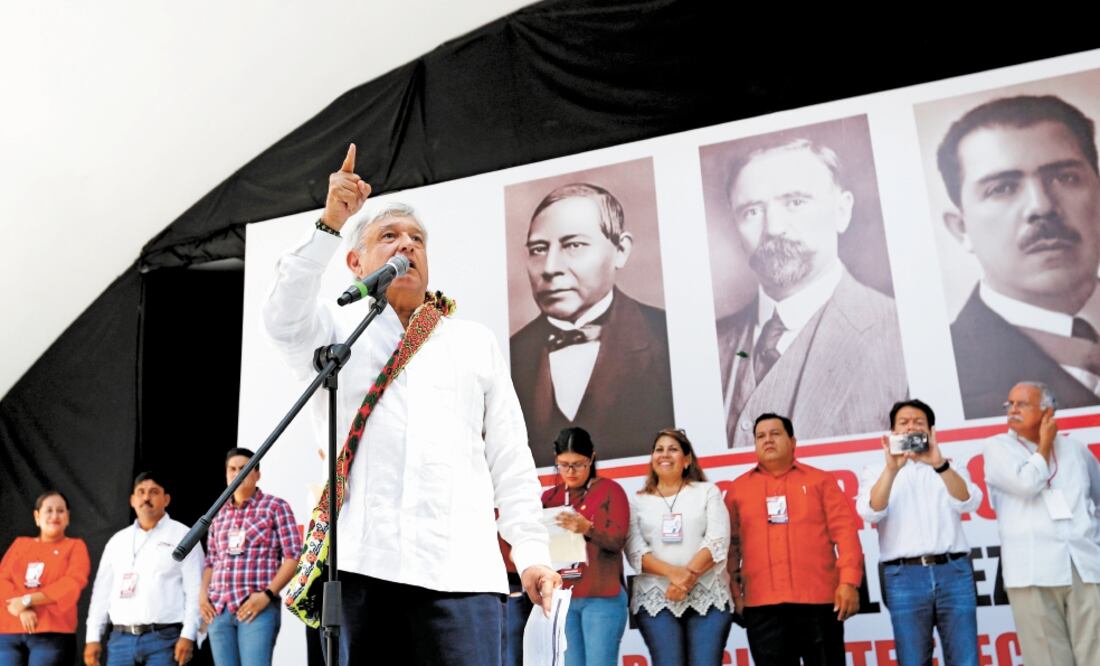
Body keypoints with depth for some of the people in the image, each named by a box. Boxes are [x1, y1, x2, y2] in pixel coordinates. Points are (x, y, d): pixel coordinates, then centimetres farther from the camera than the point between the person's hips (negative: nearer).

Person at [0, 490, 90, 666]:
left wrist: (27, 600, -11)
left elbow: (72, 585, -5)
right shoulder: (20, 544, 20)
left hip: (52, 634, -3)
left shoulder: (75, 546, 10)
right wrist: (22, 610, -10)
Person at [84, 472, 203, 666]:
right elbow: (102, 591, 16)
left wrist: (188, 635, -13)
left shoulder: (183, 537, 2)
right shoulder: (117, 541, 17)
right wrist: (93, 637, 8)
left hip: (164, 638, -4)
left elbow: (195, 591, -4)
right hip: (121, 638, 5)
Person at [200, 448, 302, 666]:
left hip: (257, 608, -5)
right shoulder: (219, 514, 18)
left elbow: (293, 556, -3)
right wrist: (203, 593, 5)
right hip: (219, 609, 5)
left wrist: (267, 594, -13)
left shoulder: (275, 507, 3)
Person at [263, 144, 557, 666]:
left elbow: (510, 457, 14)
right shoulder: (338, 339, 18)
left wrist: (531, 551, 5)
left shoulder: (475, 342, 19)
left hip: (458, 567, 0)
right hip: (355, 563, 0)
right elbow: (285, 319, -6)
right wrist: (330, 225, -12)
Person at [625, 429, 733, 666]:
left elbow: (718, 541, -1)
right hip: (656, 598, 0)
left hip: (708, 596, 0)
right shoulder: (638, 501, 13)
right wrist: (673, 572, -16)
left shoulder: (707, 492, 12)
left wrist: (689, 573, -15)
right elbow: (635, 551, 0)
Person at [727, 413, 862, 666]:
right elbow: (731, 544, 11)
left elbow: (845, 531, 0)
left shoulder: (820, 480, 8)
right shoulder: (738, 489, 11)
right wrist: (734, 590, 4)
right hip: (762, 605, 1)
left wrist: (849, 581, -10)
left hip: (819, 599, -1)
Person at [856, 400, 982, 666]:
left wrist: (939, 464, -19)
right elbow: (870, 513, -7)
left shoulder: (950, 469, 18)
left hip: (954, 572, 1)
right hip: (904, 577, -1)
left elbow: (969, 502, -3)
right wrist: (892, 469, -20)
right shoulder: (877, 471, 13)